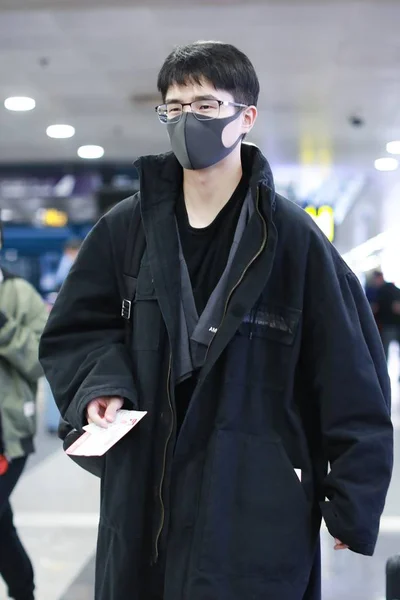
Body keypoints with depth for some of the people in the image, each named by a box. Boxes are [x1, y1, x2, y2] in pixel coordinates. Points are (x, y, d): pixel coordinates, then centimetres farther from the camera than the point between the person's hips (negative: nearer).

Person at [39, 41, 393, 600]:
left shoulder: (293, 239, -6)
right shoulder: (125, 228, 3)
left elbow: (352, 382, -4)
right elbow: (72, 330, 12)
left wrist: (353, 501, -4)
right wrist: (103, 381, -8)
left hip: (257, 517, -3)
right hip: (141, 508, 3)